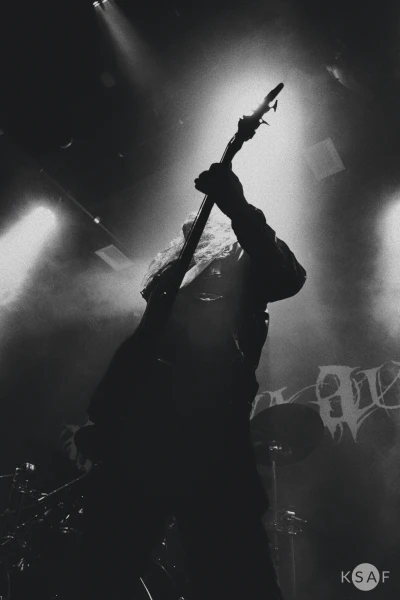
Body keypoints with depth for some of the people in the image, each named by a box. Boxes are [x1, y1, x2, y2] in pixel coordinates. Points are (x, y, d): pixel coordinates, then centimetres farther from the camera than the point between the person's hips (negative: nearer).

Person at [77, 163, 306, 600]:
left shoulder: (244, 266, 19)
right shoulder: (173, 277, 33)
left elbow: (288, 277, -5)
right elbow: (134, 348, 25)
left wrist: (237, 207, -14)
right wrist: (100, 415, 11)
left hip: (209, 433, -5)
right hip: (143, 426, 6)